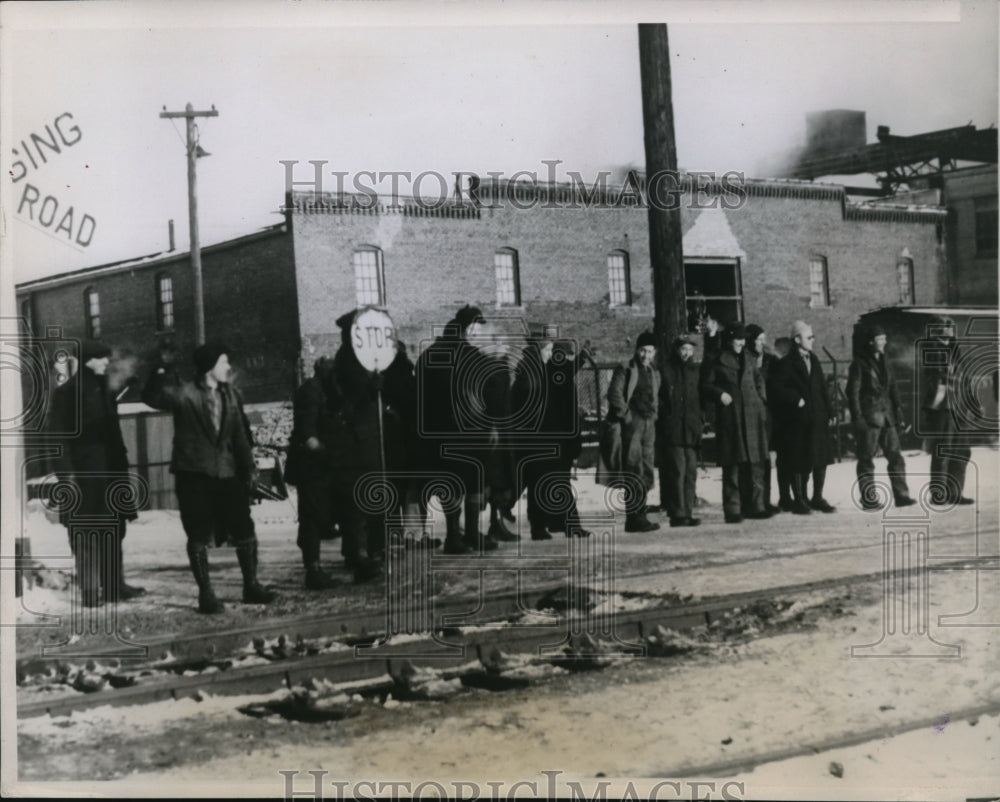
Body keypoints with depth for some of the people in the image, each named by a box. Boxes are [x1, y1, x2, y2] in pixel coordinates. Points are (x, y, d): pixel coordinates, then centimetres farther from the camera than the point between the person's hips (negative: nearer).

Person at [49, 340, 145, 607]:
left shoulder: (103, 391, 15)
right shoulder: (66, 393, -7)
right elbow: (60, 436, -11)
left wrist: (121, 464, 15)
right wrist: (66, 471, -18)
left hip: (109, 469, 7)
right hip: (83, 472, -7)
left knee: (113, 530, 8)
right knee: (85, 534, -6)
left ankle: (114, 584, 13)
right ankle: (89, 589, -3)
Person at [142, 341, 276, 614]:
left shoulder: (230, 394, 11)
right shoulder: (184, 394, -5)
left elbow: (241, 434, 12)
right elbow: (152, 397, -19)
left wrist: (248, 468, 8)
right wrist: (162, 371, -31)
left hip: (227, 474, 5)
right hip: (194, 475, -5)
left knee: (244, 531, 5)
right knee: (198, 537, 1)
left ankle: (251, 586, 18)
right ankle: (206, 594, 9)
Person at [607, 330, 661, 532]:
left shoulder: (655, 373, 19)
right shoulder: (625, 369, -3)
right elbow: (614, 394, -13)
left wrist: (654, 414, 13)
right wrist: (626, 415, -14)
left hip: (649, 424, 7)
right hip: (631, 424, -7)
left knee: (647, 472, 8)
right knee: (634, 472, -10)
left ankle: (639, 516, 14)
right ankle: (635, 517, -11)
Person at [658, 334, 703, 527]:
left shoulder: (695, 371, 14)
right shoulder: (666, 370, -2)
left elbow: (702, 396, 19)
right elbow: (657, 398, -2)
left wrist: (700, 419, 10)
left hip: (692, 430, 5)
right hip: (672, 430, -5)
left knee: (691, 472, 4)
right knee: (677, 470, -9)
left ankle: (686, 512, 10)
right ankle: (677, 513, -7)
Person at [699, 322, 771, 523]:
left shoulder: (750, 363, 18)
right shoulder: (716, 363, 3)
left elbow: (759, 384, 23)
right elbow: (706, 386, 3)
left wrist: (761, 402, 8)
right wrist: (719, 394, -14)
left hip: (753, 417, 5)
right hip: (729, 418, -5)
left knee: (755, 463, 3)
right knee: (732, 465, -6)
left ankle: (755, 506, 9)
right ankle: (733, 510, -3)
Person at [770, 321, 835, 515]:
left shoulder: (814, 360, 13)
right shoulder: (787, 363, -7)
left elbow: (822, 388, 13)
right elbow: (777, 387, -14)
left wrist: (829, 411, 9)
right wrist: (796, 399, -15)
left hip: (817, 418, 6)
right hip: (797, 419, -6)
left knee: (822, 459, 7)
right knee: (798, 462, 1)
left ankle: (817, 498, 17)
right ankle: (799, 500, 11)